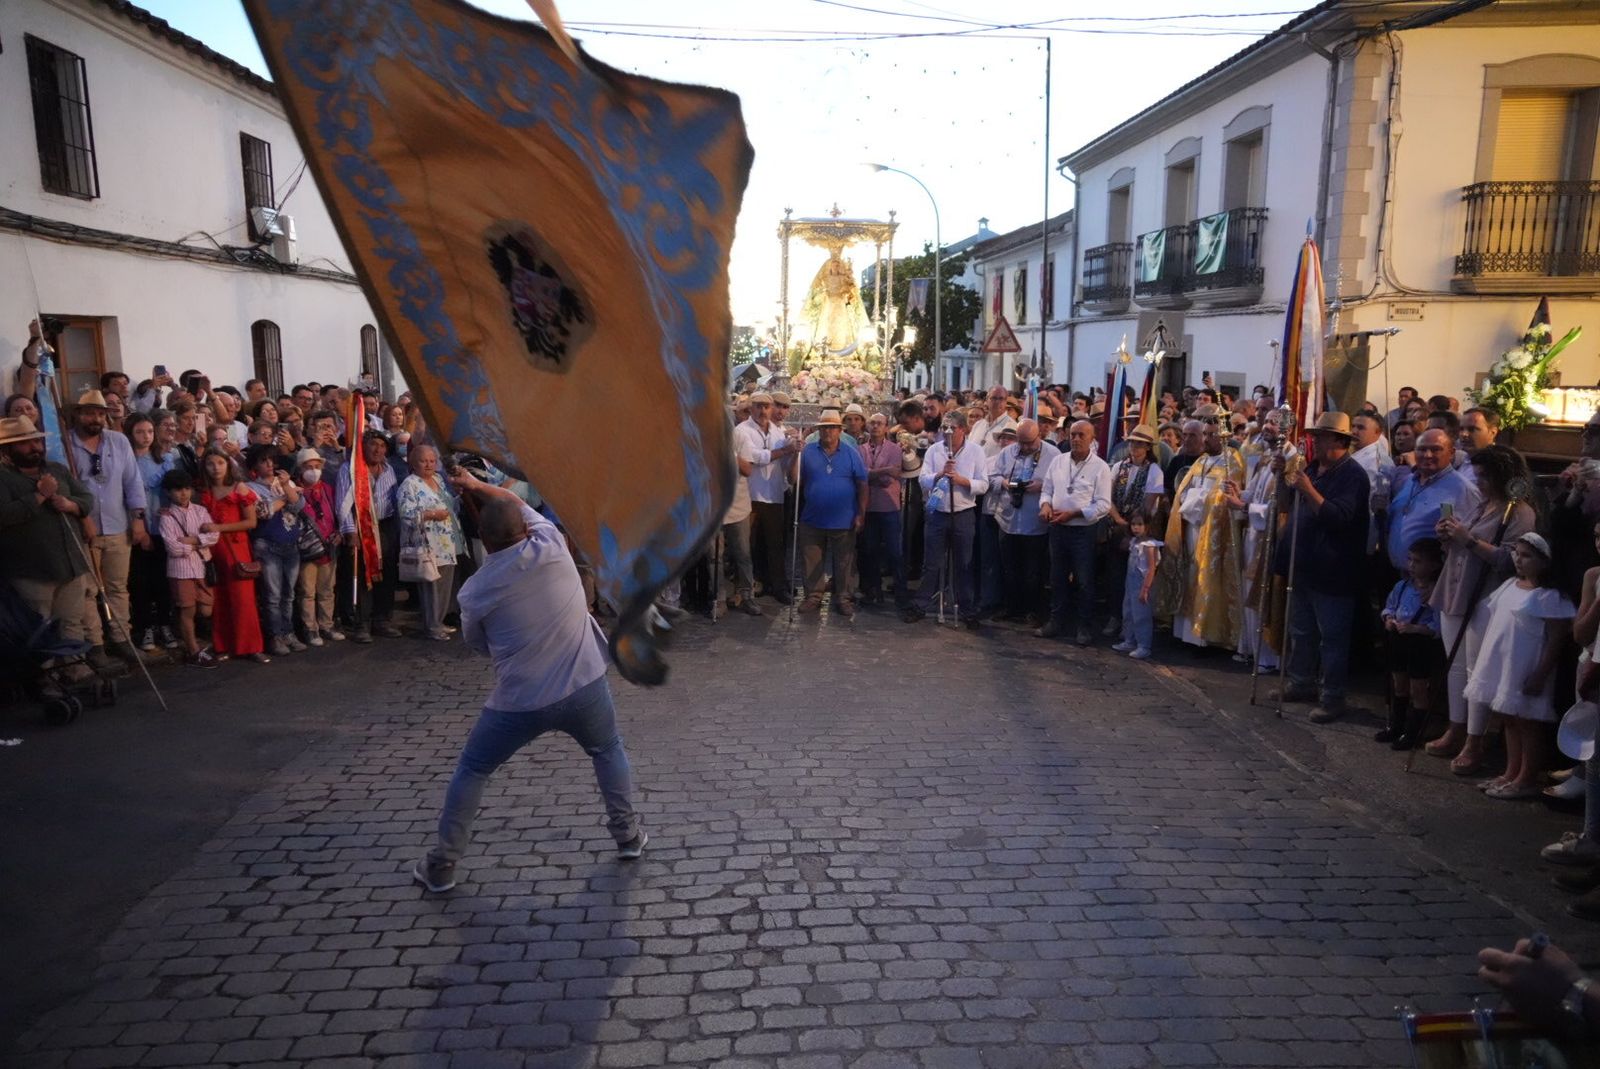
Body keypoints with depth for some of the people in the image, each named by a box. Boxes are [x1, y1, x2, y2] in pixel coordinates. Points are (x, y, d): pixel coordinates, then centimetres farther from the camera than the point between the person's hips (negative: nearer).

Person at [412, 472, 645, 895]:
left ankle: (441, 866, 24)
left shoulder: (475, 590, -5)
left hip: (520, 701, -1)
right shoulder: (551, 546, -7)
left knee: (471, 772, 19)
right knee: (608, 751, 29)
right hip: (584, 686, 1)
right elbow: (519, 505, 13)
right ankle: (628, 834, 34)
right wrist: (475, 485, 21)